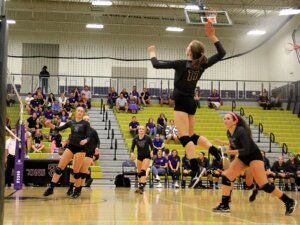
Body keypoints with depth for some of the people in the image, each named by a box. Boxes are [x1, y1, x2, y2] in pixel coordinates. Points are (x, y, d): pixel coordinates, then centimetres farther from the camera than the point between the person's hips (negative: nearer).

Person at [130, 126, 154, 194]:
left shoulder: (147, 138, -15)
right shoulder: (135, 139, -8)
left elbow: (151, 146, -3)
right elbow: (132, 148, -4)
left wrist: (151, 151, -23)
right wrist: (132, 153, -25)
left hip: (147, 156, -4)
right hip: (139, 156, 4)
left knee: (143, 171, -20)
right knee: (139, 173, 9)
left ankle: (141, 187, -28)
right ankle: (140, 186, 25)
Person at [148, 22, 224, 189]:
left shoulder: (181, 64, -13)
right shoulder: (202, 65, 2)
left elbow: (157, 65, -8)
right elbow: (222, 53, 11)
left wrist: (152, 54, 12)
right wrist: (212, 36, 9)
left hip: (182, 103, -7)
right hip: (191, 102, 7)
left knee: (185, 137, -12)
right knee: (192, 136, 17)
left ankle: (196, 170, -24)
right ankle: (218, 153, 1)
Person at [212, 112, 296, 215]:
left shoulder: (241, 131, -25)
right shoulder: (229, 133, -1)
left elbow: (246, 150, -30)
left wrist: (232, 151, -24)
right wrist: (229, 150, -8)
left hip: (254, 156, -8)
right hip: (242, 157, 8)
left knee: (263, 185, -12)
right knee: (226, 176, -5)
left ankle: (289, 202, 0)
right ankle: (224, 205, 1)